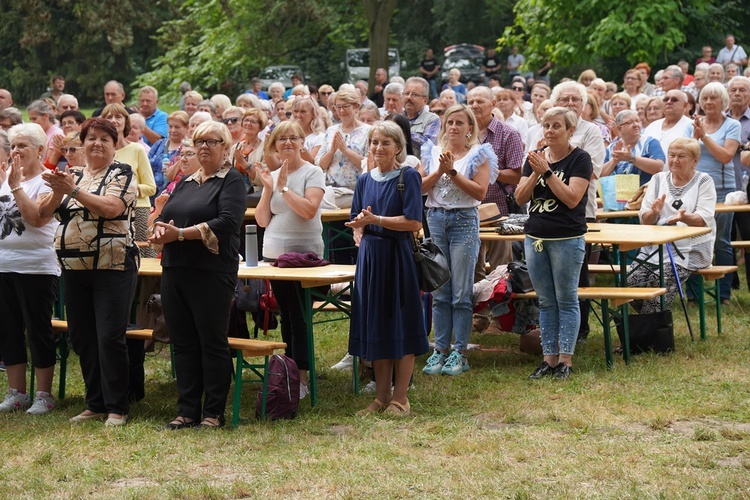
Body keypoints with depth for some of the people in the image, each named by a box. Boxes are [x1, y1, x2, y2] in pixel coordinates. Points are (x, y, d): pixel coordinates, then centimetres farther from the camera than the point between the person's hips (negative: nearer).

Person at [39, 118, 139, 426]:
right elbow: (44, 212, 3)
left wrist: (73, 191, -25)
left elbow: (110, 208, -19)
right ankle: (96, 403, 19)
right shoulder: (72, 174, 14)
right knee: (81, 339, 9)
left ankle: (117, 408, 0)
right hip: (75, 268, 6)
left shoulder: (122, 174, -1)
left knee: (110, 339, -7)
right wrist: (57, 191, -17)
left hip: (112, 267, -6)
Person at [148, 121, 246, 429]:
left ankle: (213, 413, 3)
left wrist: (180, 234, -20)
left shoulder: (231, 181, -1)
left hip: (211, 273, -7)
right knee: (182, 343, 8)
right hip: (175, 272, 7)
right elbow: (162, 218, 16)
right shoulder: (184, 184, 20)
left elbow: (227, 222, -16)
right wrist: (160, 229, -10)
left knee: (212, 342, -3)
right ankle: (187, 411, 14)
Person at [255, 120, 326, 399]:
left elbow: (309, 209, -19)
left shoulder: (312, 173, -4)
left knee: (298, 316, -6)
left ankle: (301, 376, -4)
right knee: (286, 316, 11)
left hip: (304, 253, -5)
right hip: (274, 253, 6)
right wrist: (268, 189, -6)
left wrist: (284, 188, -15)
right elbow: (262, 220, 6)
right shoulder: (272, 176, 11)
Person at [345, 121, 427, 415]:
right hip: (370, 256, 6)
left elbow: (413, 223, -14)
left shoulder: (408, 177, -6)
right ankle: (382, 396, 15)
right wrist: (359, 233, -3)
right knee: (375, 326, 8)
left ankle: (400, 397, 6)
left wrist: (375, 219, -19)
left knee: (400, 324, -1)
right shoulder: (365, 180, 11)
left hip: (398, 256, -6)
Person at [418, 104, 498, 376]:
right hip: (436, 220, 3)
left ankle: (460, 353, 4)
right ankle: (440, 349, 12)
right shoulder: (433, 152, 10)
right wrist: (439, 171, -11)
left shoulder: (478, 154, 1)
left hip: (464, 221, -3)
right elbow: (420, 188, 2)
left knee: (461, 292, -2)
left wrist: (453, 172, -13)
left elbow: (480, 192, -9)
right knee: (439, 292, 6)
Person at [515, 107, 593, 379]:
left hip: (567, 239, -5)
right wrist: (535, 174, -13)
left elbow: (572, 198, -17)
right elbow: (520, 197, 3)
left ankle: (565, 359, 4)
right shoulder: (535, 157, 10)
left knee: (566, 300, 0)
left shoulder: (580, 159, -6)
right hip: (535, 237, 6)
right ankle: (549, 357, 13)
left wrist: (547, 172, -18)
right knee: (546, 302, 9)